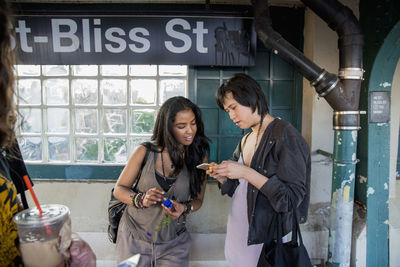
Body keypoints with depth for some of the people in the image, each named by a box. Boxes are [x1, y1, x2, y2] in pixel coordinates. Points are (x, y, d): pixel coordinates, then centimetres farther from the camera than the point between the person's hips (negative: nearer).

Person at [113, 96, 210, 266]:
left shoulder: (200, 158, -8)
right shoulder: (145, 152, -11)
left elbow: (198, 199, 1)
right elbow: (119, 189, -4)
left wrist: (184, 208, -20)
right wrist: (141, 200, -24)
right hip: (133, 239, 0)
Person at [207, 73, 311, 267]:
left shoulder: (284, 135, -16)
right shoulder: (245, 140, 8)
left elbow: (293, 196, -21)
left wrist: (246, 173, -24)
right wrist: (222, 176, -5)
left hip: (265, 238, -7)